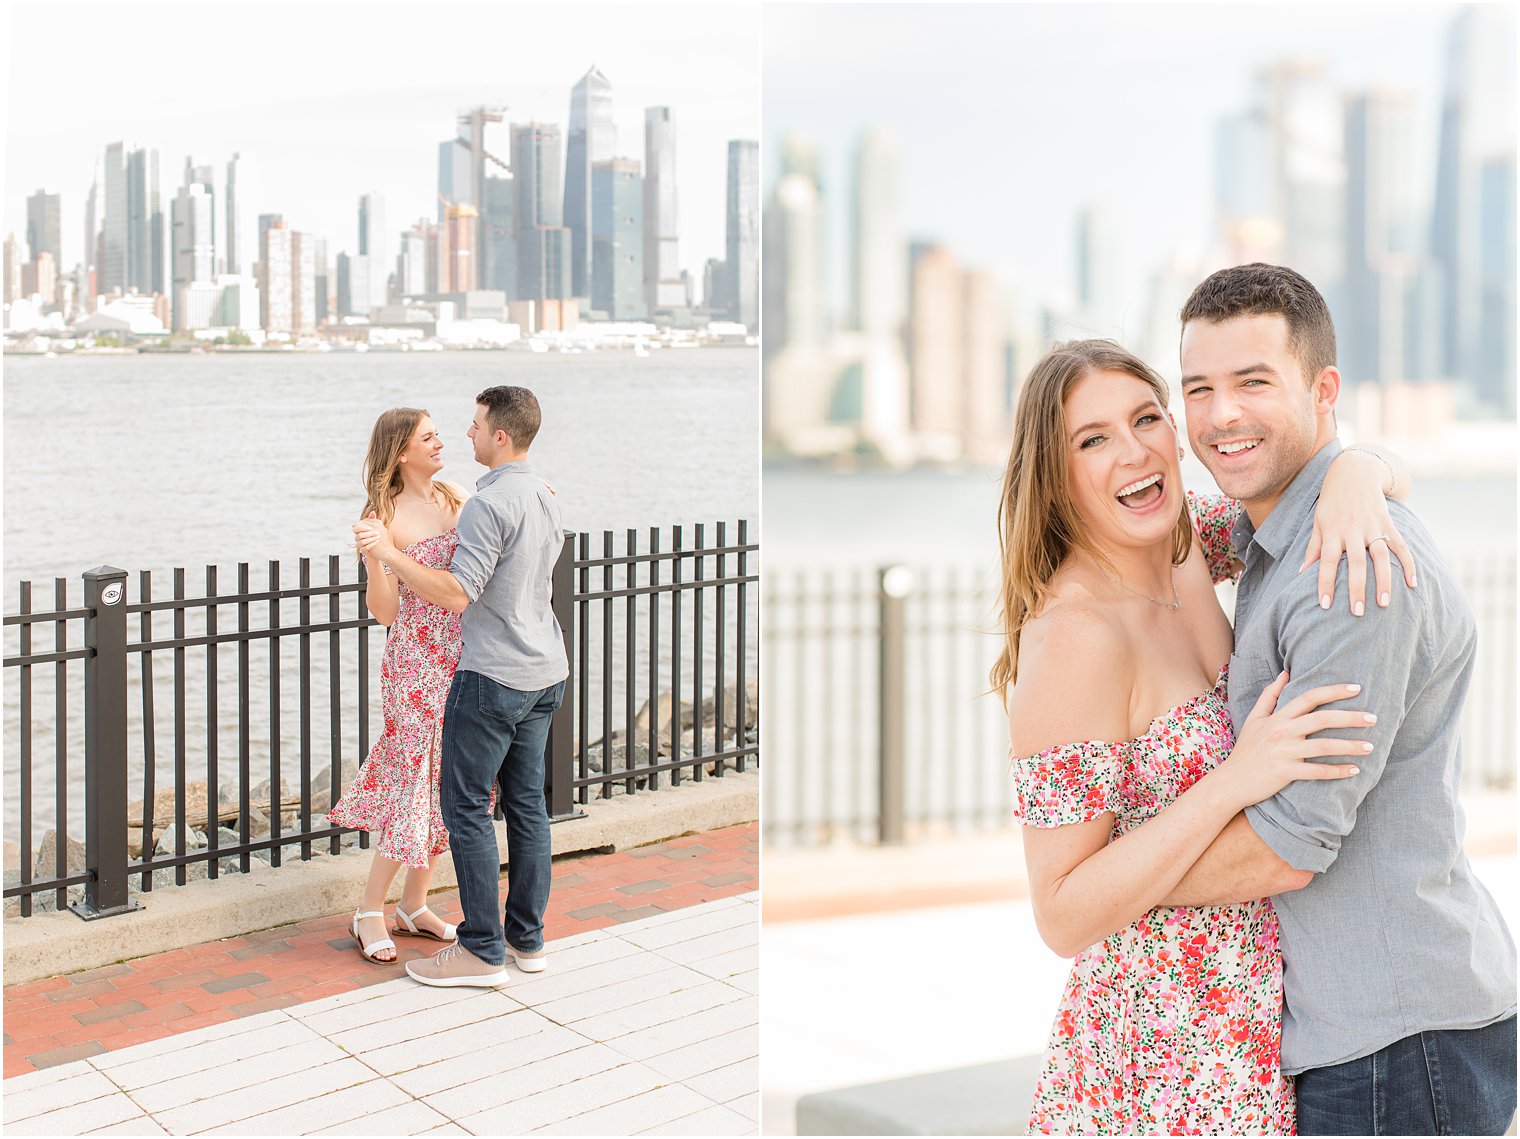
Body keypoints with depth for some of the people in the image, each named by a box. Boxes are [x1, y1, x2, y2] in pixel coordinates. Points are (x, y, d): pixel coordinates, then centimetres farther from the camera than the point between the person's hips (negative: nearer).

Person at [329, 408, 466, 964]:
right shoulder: (385, 517, -12)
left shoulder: (455, 497, 6)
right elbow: (385, 611, -12)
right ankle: (370, 912, 12)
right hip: (416, 667, -6)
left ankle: (414, 905, 24)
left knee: (447, 789, 11)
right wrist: (374, 560, -29)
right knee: (418, 789, -4)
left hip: (461, 663, 6)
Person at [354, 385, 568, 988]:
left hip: (494, 676, -9)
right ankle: (527, 937, 20)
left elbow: (456, 594, -24)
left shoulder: (490, 503, -18)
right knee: (526, 801, 13)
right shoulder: (547, 499, 10)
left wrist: (389, 552, -19)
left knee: (466, 805, -1)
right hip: (546, 671, 9)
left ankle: (482, 950, 3)